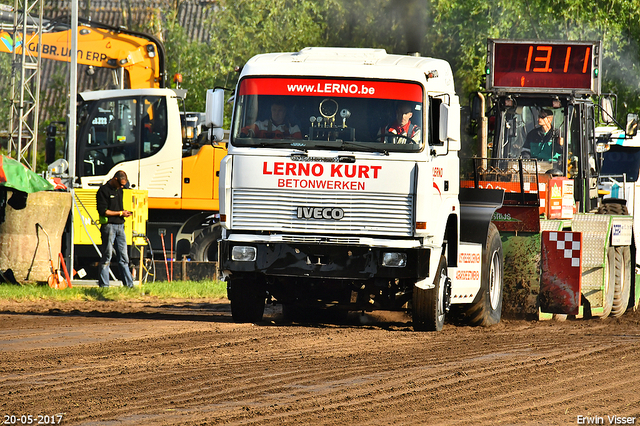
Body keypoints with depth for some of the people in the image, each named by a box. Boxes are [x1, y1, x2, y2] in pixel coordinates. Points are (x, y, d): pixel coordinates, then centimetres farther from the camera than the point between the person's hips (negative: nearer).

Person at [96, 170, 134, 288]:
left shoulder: (119, 190, 17)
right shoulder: (104, 190, -8)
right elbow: (103, 211, -14)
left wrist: (124, 212, 6)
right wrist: (120, 213, -11)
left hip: (120, 226, 7)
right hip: (109, 225, -7)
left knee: (124, 258, 6)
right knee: (106, 257, -4)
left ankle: (129, 284, 6)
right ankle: (103, 284, 0)